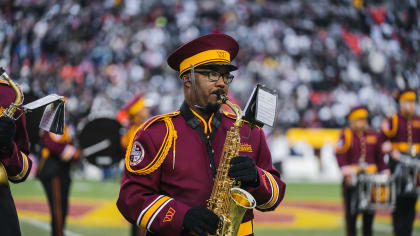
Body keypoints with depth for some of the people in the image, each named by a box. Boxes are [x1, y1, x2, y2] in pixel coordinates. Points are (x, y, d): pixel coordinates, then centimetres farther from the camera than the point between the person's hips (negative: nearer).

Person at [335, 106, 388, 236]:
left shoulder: (373, 135, 12)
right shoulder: (346, 135, -3)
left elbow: (379, 157, 16)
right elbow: (340, 155, -11)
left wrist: (385, 173, 9)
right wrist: (346, 171, -23)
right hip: (352, 179, -4)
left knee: (369, 213, 6)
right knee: (352, 212, 1)